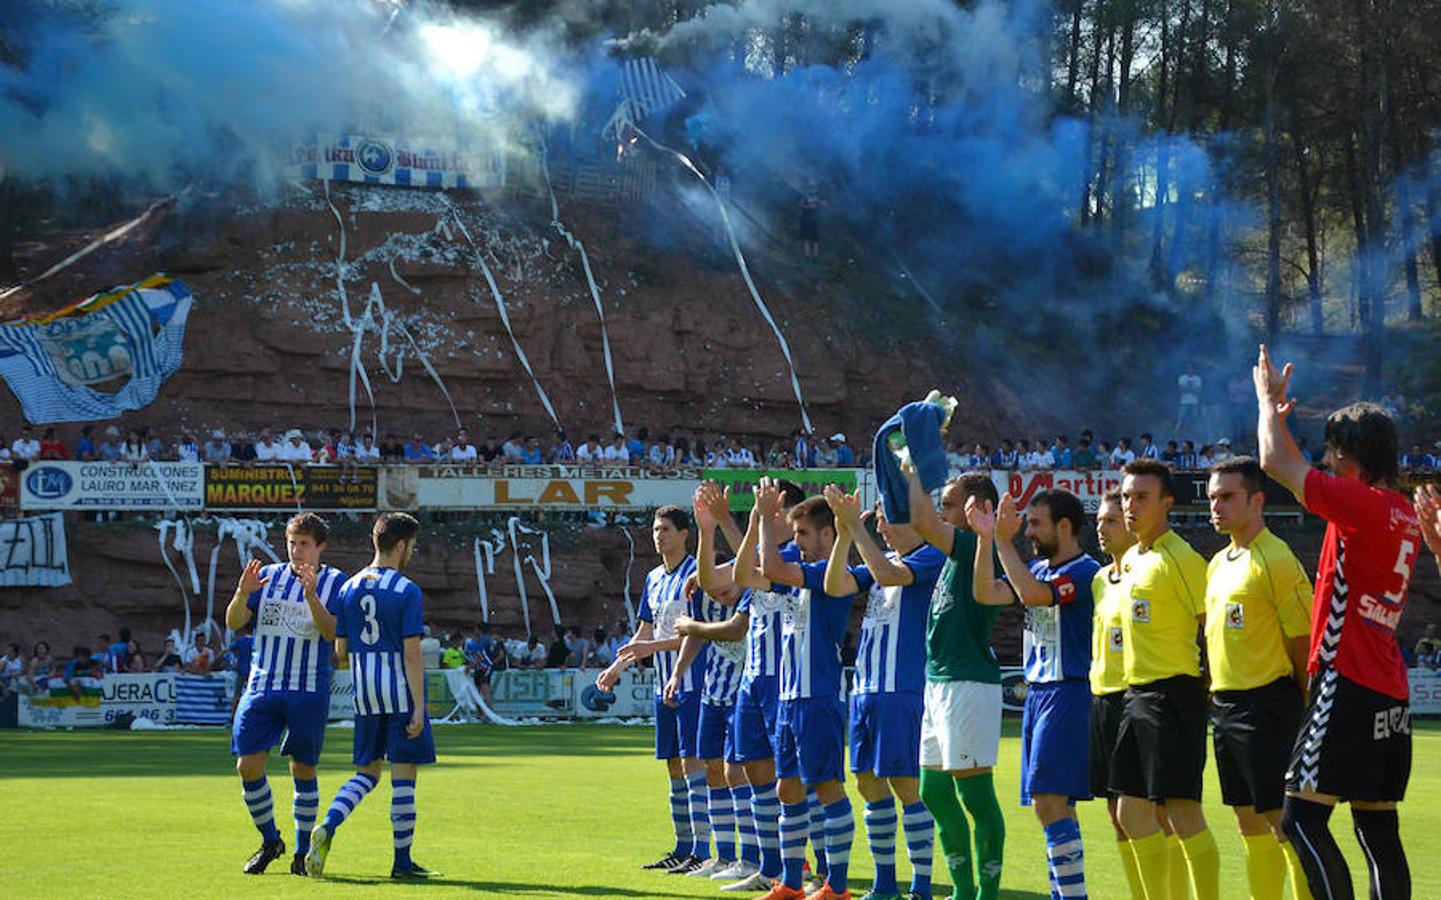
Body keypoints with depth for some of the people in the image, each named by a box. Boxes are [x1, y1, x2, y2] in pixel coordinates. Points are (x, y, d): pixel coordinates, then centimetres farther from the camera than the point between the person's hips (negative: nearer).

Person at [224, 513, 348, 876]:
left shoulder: (335, 582, 0)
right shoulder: (268, 575, 8)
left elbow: (332, 633, -13)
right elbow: (233, 622, 3)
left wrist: (312, 596, -26)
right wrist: (242, 593, -16)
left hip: (309, 692, -3)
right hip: (261, 687, 3)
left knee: (303, 770, 1)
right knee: (248, 767, -4)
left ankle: (302, 853, 14)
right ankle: (270, 842, 16)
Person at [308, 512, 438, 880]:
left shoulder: (349, 588, 7)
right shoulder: (407, 591, -9)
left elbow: (340, 651, 9)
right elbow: (411, 654, -14)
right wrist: (418, 708, -13)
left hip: (364, 693, 5)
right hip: (400, 691, -5)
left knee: (367, 772, 15)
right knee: (403, 775, 2)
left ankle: (327, 827, -10)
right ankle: (402, 861, 5)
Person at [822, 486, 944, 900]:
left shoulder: (931, 557, -7)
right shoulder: (880, 560, 16)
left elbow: (888, 575, -25)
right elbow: (835, 585, 4)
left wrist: (855, 526, -19)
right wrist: (844, 533, -7)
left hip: (905, 691, -8)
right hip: (865, 689, 8)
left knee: (906, 784, -6)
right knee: (869, 782, 10)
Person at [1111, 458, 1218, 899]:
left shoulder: (1181, 559, -12)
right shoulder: (1130, 560, 15)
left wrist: (1209, 691, -11)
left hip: (1172, 693, -9)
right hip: (1135, 693, 9)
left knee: (1182, 810, -11)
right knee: (1132, 810, 11)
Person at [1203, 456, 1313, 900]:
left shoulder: (1276, 561, -12)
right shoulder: (1219, 563, 15)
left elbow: (1303, 642, -12)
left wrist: (1305, 712, -11)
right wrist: (1211, 693, 15)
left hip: (1265, 704, -9)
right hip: (1225, 705, 9)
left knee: (1282, 820, -9)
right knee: (1250, 823, 12)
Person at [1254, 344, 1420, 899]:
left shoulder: (1362, 503, -12)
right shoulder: (1403, 514, 14)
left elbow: (1275, 462, -8)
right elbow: (1306, 477, 30)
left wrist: (1269, 401, 9)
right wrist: (1279, 416, 32)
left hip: (1349, 686, -9)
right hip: (1391, 693, 9)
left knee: (1302, 818, -10)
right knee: (1378, 829, 10)